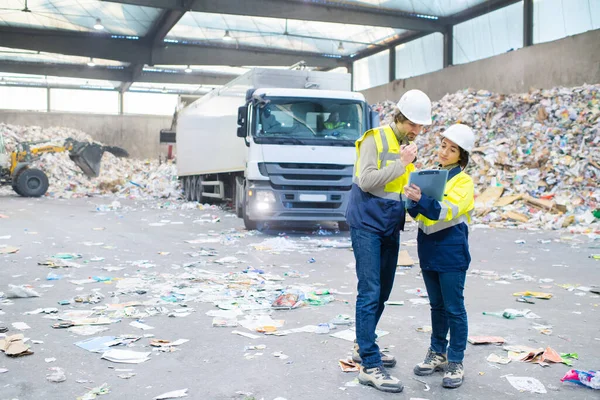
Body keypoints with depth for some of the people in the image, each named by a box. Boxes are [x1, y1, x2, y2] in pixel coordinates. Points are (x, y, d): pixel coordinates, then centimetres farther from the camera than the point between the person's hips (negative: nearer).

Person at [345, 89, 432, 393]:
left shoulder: (408, 145, 12)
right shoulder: (375, 138, -11)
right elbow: (366, 180, -19)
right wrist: (401, 163, -19)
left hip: (390, 227, 8)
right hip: (367, 223, -8)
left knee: (382, 291, 14)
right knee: (370, 292, -9)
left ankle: (363, 348, 29)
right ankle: (369, 366, -7)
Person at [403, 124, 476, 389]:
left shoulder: (463, 181, -8)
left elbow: (448, 210, -24)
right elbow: (418, 213, 8)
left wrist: (422, 200, -39)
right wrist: (413, 203, -15)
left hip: (451, 253, -6)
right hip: (428, 249, 6)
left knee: (454, 308, 2)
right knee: (437, 306, 16)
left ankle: (455, 362, 11)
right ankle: (438, 353, 28)